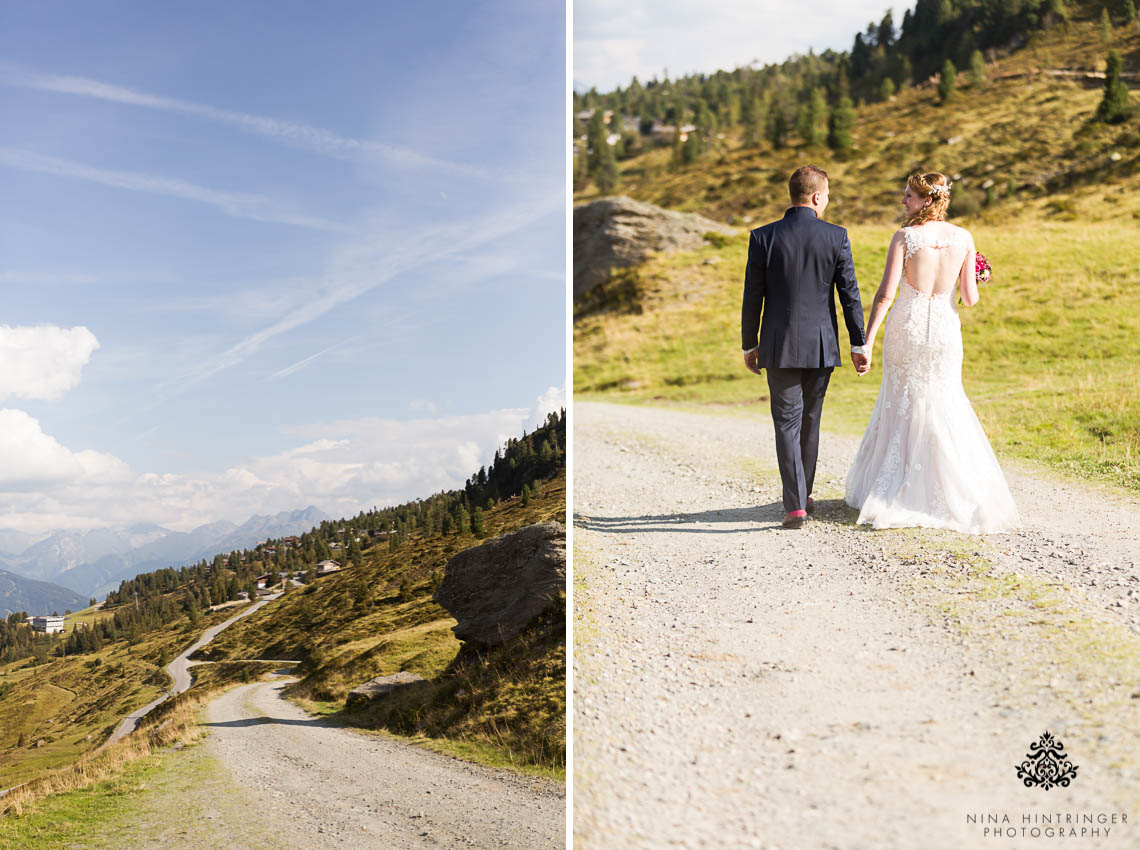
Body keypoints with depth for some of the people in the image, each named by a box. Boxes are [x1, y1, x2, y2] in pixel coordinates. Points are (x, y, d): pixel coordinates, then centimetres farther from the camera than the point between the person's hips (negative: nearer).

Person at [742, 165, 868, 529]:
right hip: (821, 346, 1)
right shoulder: (836, 237, -5)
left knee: (787, 423, 2)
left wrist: (749, 345, 8)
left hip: (780, 347, -1)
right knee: (810, 420, 17)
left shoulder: (763, 237, -5)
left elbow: (752, 297, -3)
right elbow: (849, 294, -3)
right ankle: (803, 496, 28)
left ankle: (795, 506, -7)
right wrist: (859, 344, 5)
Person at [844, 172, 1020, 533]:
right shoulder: (964, 238, -2)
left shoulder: (904, 237, -11)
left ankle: (892, 491, 18)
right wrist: (976, 281, 21)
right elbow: (970, 298, -2)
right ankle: (961, 492, 13)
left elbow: (885, 294, -15)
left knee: (902, 404, 12)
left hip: (907, 326, -2)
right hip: (945, 327, 2)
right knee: (945, 405, 14)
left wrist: (866, 340, -11)